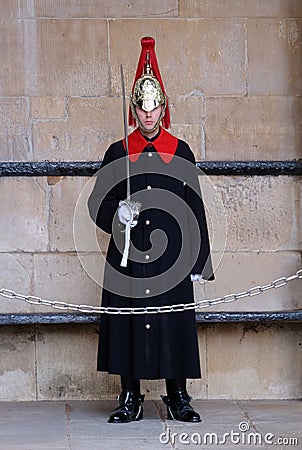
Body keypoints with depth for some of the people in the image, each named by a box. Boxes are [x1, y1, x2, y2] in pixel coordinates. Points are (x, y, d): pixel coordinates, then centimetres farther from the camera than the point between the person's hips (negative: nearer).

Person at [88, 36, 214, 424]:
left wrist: (198, 262, 2)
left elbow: (195, 210, 6)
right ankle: (130, 400, 11)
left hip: (171, 257, 0)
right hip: (127, 257, 0)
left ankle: (178, 399, 12)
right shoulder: (117, 153, 6)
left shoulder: (181, 153, 6)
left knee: (174, 325, 1)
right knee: (127, 323, 1)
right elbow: (98, 203, 8)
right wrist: (117, 213, -15)